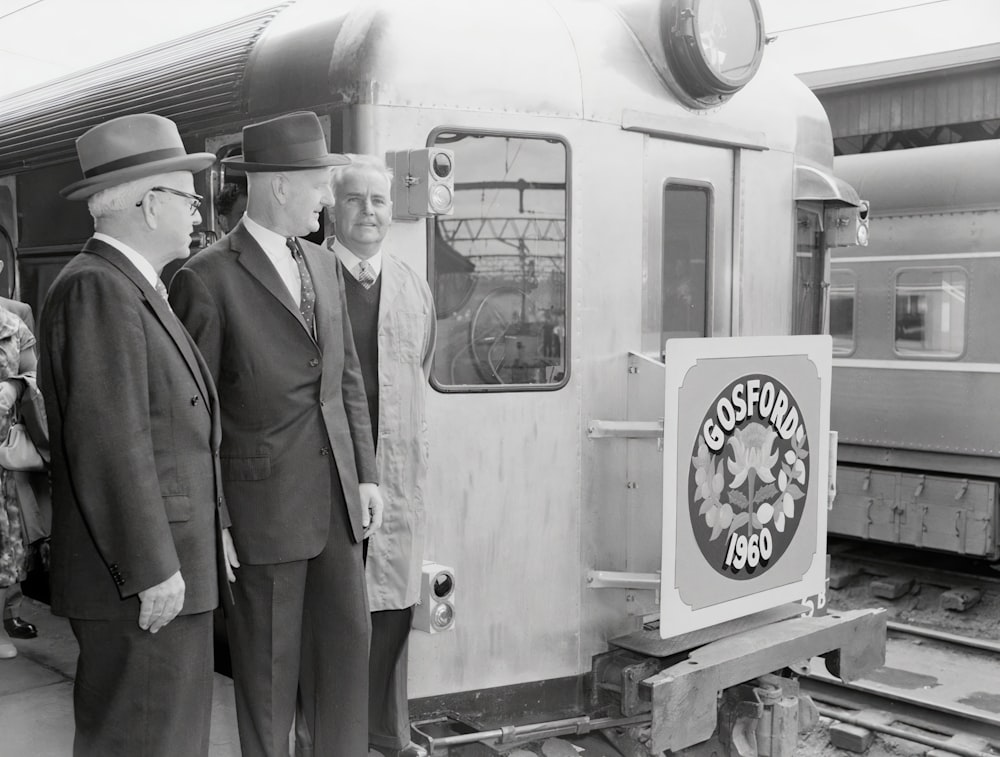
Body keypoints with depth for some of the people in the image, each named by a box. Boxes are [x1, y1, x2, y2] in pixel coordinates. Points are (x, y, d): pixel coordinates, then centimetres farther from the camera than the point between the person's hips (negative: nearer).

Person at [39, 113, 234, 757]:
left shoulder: (135, 288, 15)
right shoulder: (96, 289, -15)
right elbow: (110, 444, -21)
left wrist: (212, 524, 16)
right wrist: (153, 569, -19)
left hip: (171, 566, 10)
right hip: (143, 582, -10)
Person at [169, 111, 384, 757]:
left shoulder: (323, 265, 11)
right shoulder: (208, 278, -11)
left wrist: (367, 476, 8)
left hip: (337, 492, 6)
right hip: (265, 499, -6)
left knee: (347, 638, 12)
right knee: (270, 658, 8)